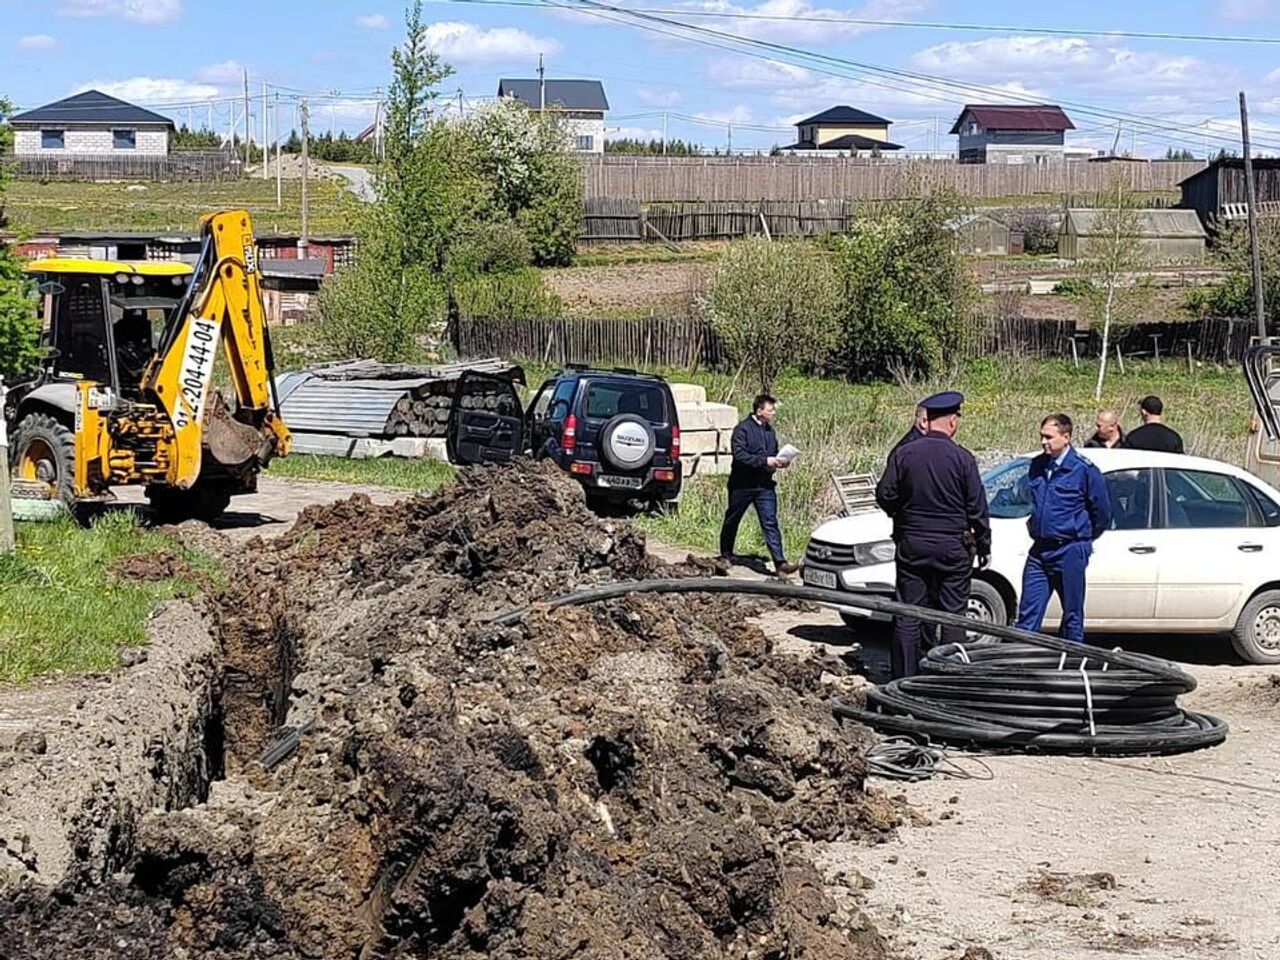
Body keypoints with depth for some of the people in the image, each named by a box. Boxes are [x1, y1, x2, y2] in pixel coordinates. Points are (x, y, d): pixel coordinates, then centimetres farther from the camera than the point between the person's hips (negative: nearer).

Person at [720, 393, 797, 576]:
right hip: (742, 484, -5)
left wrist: (779, 463, 0)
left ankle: (780, 562, -14)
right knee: (732, 520, 12)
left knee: (770, 523, -6)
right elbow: (739, 455, -21)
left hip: (764, 485, 5)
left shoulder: (769, 431, 12)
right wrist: (764, 461, -24)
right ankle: (726, 555, 32)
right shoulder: (742, 429, -11)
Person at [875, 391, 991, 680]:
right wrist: (984, 546, 7)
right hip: (952, 547, -2)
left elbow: (884, 496, 0)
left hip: (911, 546, 2)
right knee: (953, 615, 6)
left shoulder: (903, 453, -3)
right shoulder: (962, 458, -8)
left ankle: (904, 678, 8)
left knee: (907, 616, 6)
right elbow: (977, 507, -4)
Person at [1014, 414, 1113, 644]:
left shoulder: (1084, 470, -9)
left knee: (1072, 614, 5)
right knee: (1028, 612, 1)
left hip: (1070, 551, -5)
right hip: (1039, 550, 5)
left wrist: (1083, 538, 10)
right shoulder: (1037, 466, 7)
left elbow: (1102, 511, -1)